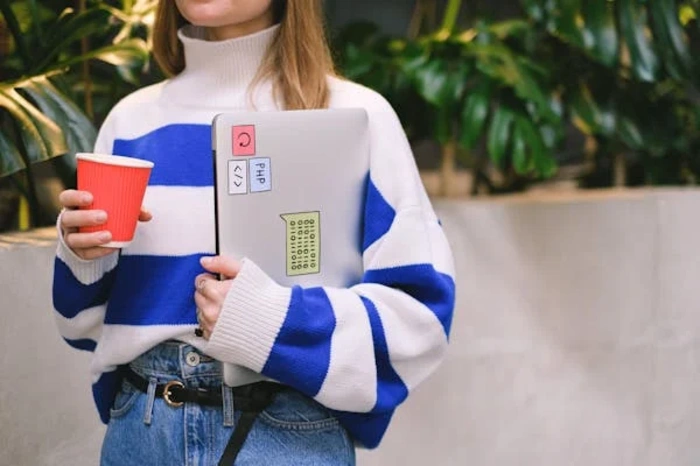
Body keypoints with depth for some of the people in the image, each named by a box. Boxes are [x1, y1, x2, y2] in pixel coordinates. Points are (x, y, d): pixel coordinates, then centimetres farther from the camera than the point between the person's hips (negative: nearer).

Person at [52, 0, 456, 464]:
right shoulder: (132, 119, 5)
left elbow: (417, 315, -8)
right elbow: (93, 313, 12)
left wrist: (276, 324, -20)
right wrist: (84, 258, -8)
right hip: (138, 426, 4)